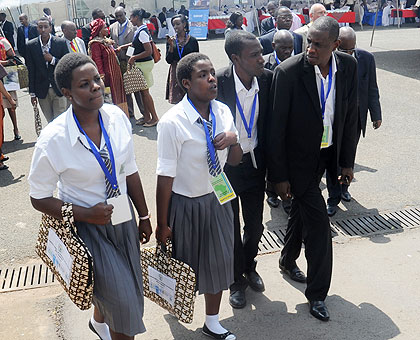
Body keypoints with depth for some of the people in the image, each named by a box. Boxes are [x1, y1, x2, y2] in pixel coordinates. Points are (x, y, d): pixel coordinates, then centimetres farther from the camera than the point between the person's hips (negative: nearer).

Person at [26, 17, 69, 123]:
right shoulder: (31, 46, 0)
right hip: (42, 91, 1)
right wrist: (32, 93, 2)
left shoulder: (61, 42, -3)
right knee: (50, 122, 9)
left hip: (59, 89, -1)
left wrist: (52, 60, -16)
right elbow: (31, 70, 2)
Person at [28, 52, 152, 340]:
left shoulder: (117, 117, -11)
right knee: (122, 297, -1)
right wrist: (86, 214, -22)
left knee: (130, 286, 23)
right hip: (86, 225, -5)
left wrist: (144, 216, 6)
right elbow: (40, 199, -12)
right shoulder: (53, 139, -23)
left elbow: (130, 171, 0)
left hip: (122, 217, 5)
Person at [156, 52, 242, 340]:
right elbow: (165, 177, -18)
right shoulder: (172, 122, -23)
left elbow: (235, 161, 7)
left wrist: (233, 140, -16)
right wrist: (162, 224, -11)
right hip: (186, 205, -5)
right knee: (182, 265, 16)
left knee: (218, 261, 18)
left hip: (217, 199, 6)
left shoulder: (223, 112, -4)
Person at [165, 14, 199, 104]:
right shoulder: (171, 40, 5)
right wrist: (171, 46, -12)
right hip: (175, 74, 2)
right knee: (177, 102, 0)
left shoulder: (192, 40, 0)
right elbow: (168, 60, -1)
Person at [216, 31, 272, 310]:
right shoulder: (217, 83, -23)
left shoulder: (268, 79, -10)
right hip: (224, 164, -3)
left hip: (255, 162, 4)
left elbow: (270, 122, 2)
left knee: (255, 224, 18)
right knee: (230, 226, 13)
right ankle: (237, 279, 36)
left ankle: (250, 266, 46)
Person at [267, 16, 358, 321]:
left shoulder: (348, 66, -7)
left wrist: (347, 161, 6)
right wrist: (279, 175, -14)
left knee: (302, 209, 22)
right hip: (298, 157, -5)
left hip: (326, 153, 5)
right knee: (318, 222, -3)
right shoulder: (289, 71, -21)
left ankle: (288, 260, 48)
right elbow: (277, 127, -16)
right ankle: (317, 293, 16)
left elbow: (350, 115, 3)